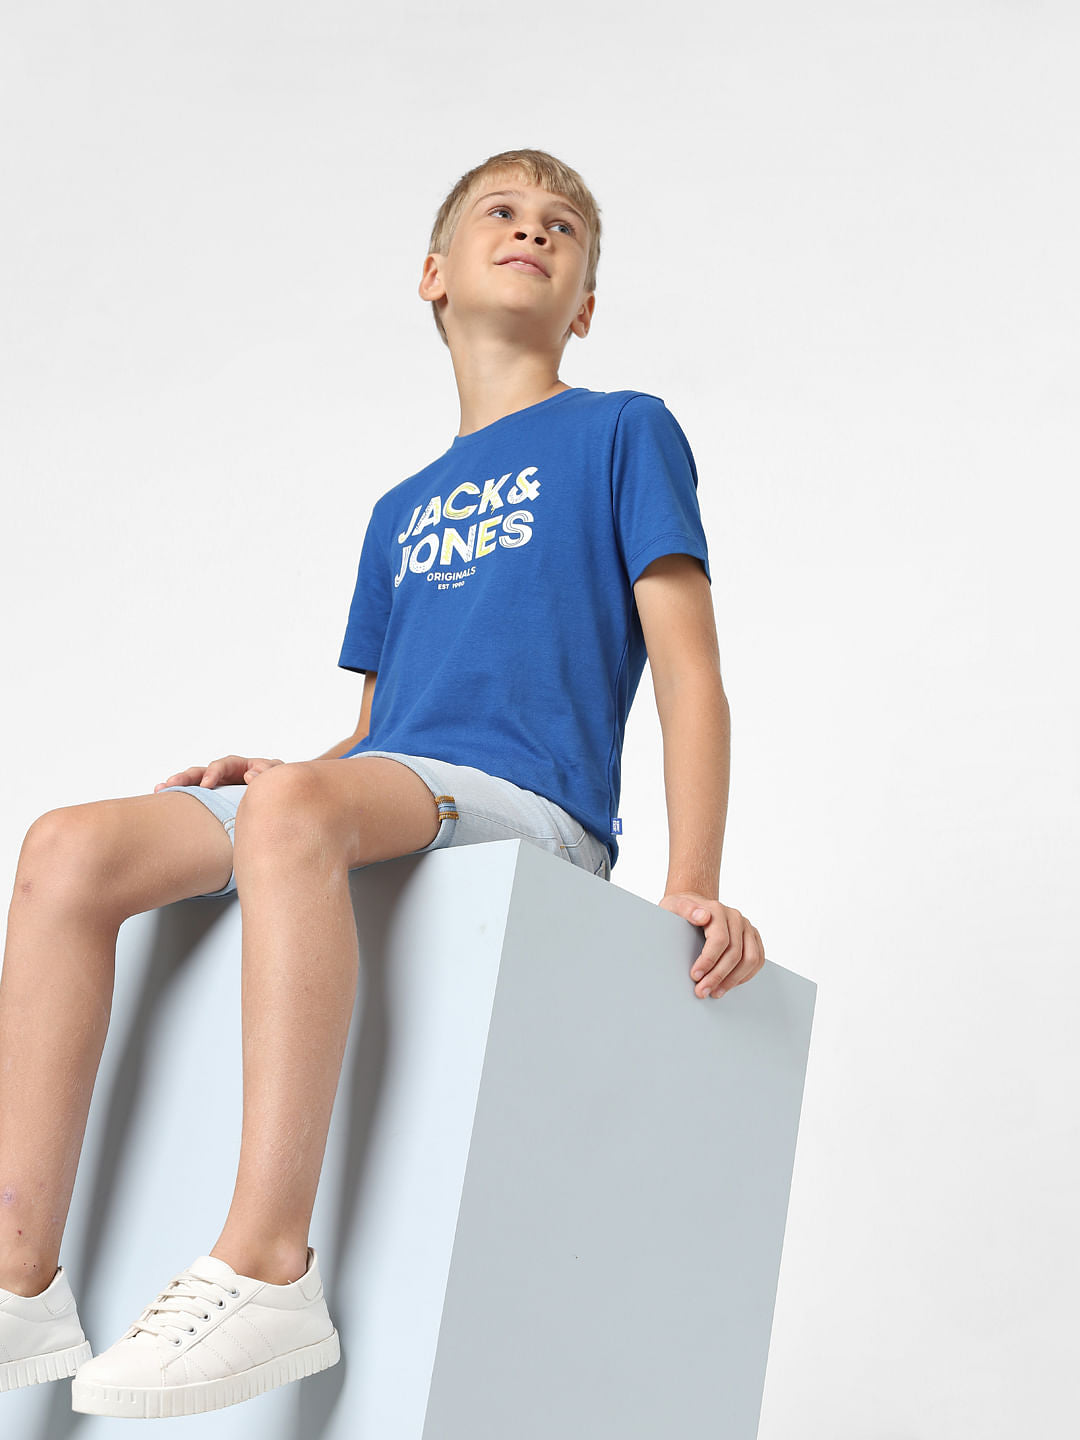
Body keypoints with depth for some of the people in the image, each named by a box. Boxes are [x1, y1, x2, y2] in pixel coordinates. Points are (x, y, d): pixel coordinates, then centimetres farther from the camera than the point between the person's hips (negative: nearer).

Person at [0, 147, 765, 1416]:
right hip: (380, 801, 6)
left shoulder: (623, 431, 12)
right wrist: (276, 771, 6)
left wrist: (693, 885, -10)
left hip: (528, 812, -6)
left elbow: (689, 671, 2)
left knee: (292, 809, -37)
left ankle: (267, 1271, -38)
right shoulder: (400, 511, 28)